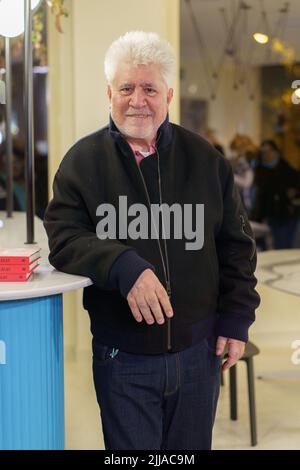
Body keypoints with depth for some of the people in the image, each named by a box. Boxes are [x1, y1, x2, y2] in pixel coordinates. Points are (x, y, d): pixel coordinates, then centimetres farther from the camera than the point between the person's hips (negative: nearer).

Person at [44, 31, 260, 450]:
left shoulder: (205, 159, 4)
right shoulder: (84, 160, -1)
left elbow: (236, 244, 8)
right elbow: (63, 239, -8)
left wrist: (237, 318, 1)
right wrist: (123, 267, -25)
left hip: (198, 353, 2)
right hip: (122, 357, -2)